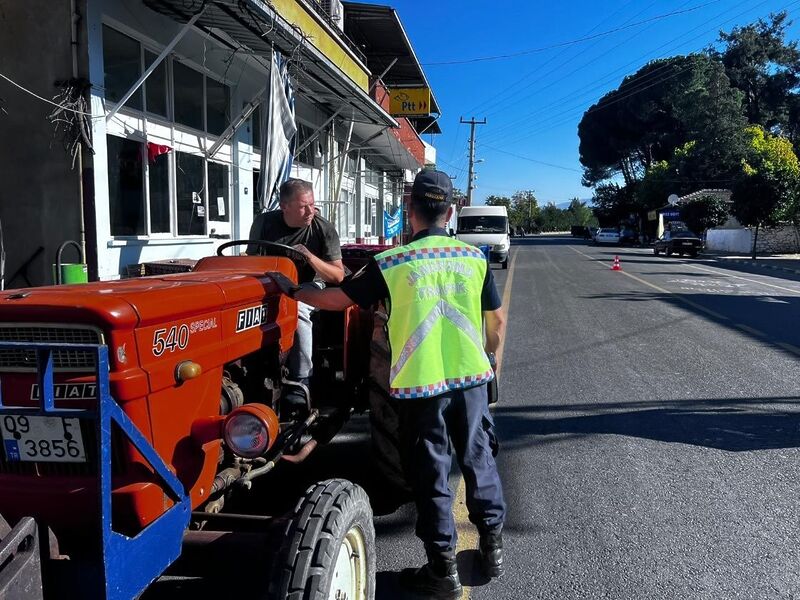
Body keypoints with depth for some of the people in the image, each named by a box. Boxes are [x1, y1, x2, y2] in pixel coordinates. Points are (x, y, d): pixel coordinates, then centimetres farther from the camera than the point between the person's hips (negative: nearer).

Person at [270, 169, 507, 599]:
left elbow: (339, 299, 0)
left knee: (431, 472, 8)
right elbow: (497, 322, 6)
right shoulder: (474, 258, 0)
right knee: (479, 458, 19)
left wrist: (293, 291, 16)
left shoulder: (391, 263, -9)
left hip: (421, 384, -3)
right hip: (470, 379, 3)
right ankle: (492, 545, 33)